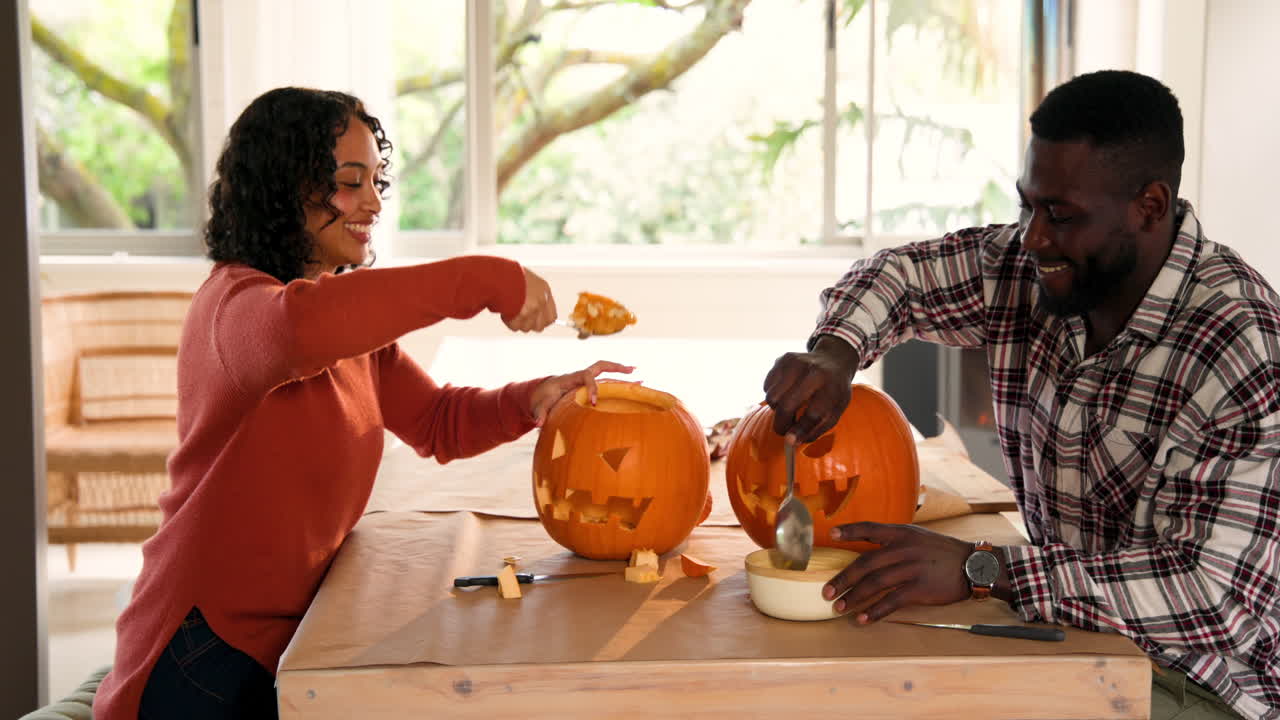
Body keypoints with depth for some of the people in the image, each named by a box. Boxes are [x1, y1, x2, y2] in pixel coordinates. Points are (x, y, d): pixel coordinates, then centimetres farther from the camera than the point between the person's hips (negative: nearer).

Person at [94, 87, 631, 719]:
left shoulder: (352, 318, 11)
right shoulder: (233, 301, -18)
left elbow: (438, 423, 15)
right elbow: (295, 328, -43)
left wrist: (532, 401, -8)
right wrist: (486, 280, -38)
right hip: (210, 656, -8)